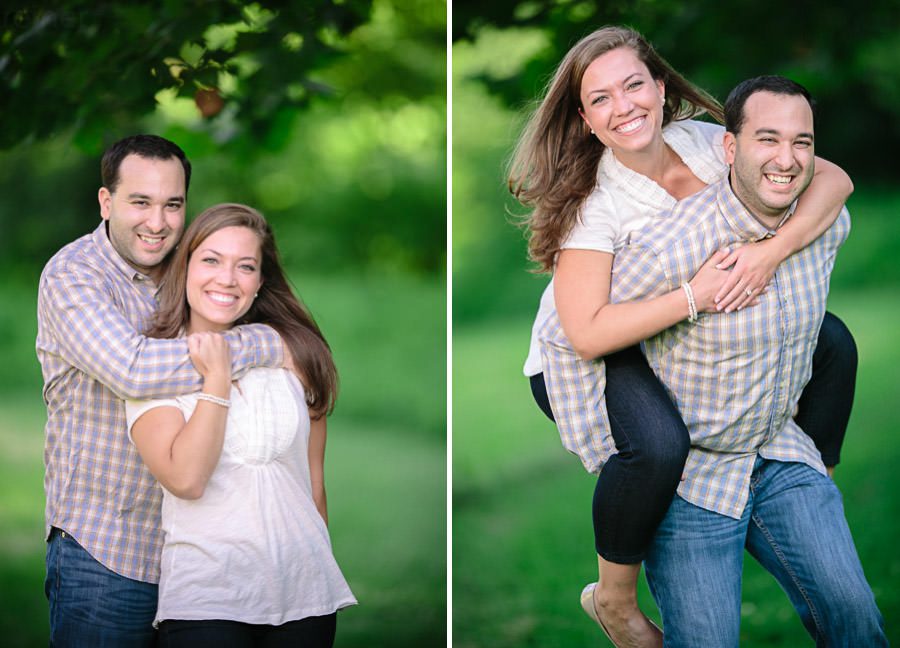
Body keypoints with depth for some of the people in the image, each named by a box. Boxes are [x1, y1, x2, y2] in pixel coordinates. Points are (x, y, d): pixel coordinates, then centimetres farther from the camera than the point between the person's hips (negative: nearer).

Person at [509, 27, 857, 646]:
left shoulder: (701, 143, -14)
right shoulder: (593, 201, -27)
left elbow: (833, 179, -18)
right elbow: (588, 333, -34)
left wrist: (772, 251, -35)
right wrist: (695, 296, -36)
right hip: (582, 360, -6)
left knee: (831, 339, -2)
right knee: (659, 443, -36)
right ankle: (615, 598, -10)